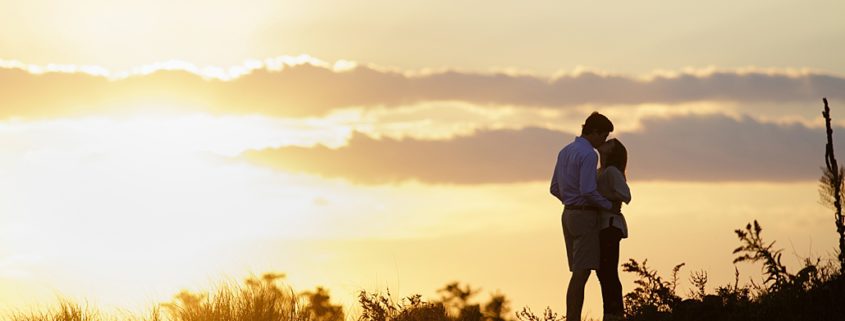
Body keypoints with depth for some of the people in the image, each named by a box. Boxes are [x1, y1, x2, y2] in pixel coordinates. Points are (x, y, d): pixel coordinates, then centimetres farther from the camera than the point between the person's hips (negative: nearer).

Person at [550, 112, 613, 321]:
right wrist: (609, 205, -7)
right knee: (582, 273, -9)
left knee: (579, 273, 11)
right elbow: (588, 191, -25)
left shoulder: (565, 152, 13)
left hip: (570, 216, 9)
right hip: (585, 219, -9)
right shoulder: (589, 155, -17)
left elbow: (555, 189, 18)